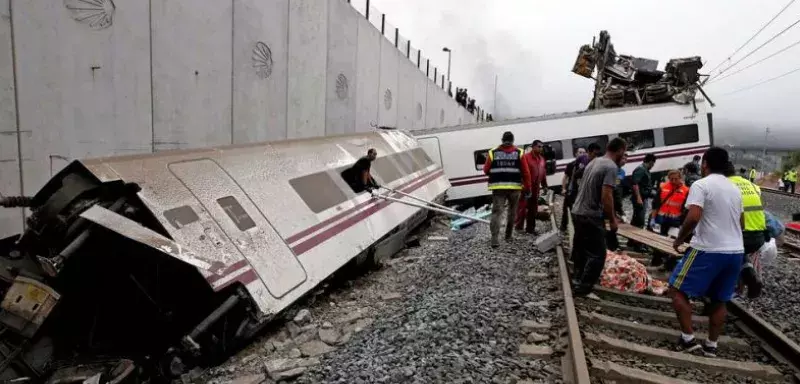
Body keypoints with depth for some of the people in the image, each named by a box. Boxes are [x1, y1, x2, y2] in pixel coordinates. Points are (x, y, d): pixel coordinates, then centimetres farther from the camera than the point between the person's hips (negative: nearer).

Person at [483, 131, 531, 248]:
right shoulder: (519, 153, 1)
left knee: (497, 211, -3)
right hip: (514, 187, 1)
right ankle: (508, 235, 27)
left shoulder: (493, 152, 1)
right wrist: (527, 188, 6)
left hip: (498, 187, 0)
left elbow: (486, 170, 5)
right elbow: (525, 172, -1)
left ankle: (495, 238, -16)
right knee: (512, 212, 17)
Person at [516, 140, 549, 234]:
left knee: (533, 209, 13)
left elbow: (543, 173, 20)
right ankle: (519, 228, -3)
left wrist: (544, 185, 18)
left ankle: (530, 228, 23)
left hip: (536, 188, 8)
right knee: (522, 207, -7)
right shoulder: (526, 157, -10)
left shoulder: (541, 159, 15)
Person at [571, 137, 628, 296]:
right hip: (591, 217, -9)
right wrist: (612, 219, -11)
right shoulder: (611, 166, -14)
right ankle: (583, 288, -1)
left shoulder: (594, 162, 13)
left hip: (577, 213, 9)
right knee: (597, 254, -2)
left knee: (581, 250, 18)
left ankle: (579, 282, 28)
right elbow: (606, 196, -22)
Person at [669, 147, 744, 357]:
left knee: (677, 289, 3)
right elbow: (741, 222, 22)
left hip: (708, 250, -8)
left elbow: (693, 217, -22)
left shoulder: (701, 185, -11)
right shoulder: (735, 188, 14)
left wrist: (679, 239, -8)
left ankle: (688, 338, 1)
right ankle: (711, 345, 21)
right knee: (719, 300, 15)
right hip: (736, 252, 8)